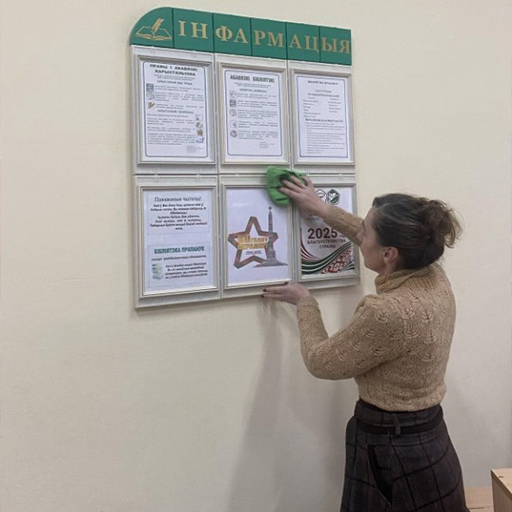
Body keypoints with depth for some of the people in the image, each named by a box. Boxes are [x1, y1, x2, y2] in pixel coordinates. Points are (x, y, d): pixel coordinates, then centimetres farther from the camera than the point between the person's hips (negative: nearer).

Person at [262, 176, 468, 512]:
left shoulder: (388, 312, -32)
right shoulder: (434, 278, -7)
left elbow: (321, 362, -16)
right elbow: (384, 241, 14)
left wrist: (304, 303, -2)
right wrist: (323, 210, 18)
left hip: (392, 451, -8)